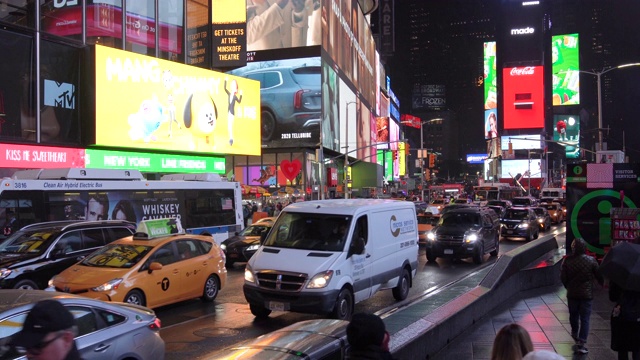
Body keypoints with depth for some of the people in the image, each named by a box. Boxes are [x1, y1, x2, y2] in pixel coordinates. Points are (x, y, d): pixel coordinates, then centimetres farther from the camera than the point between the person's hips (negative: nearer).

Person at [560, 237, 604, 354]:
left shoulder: (567, 260, -10)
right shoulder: (591, 260, -12)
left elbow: (563, 277, -2)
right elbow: (599, 276, -3)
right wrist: (604, 284, 19)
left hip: (572, 293, 2)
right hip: (586, 294, -2)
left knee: (573, 315, 23)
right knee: (584, 319, 3)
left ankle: (575, 333, 45)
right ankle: (581, 344, -1)